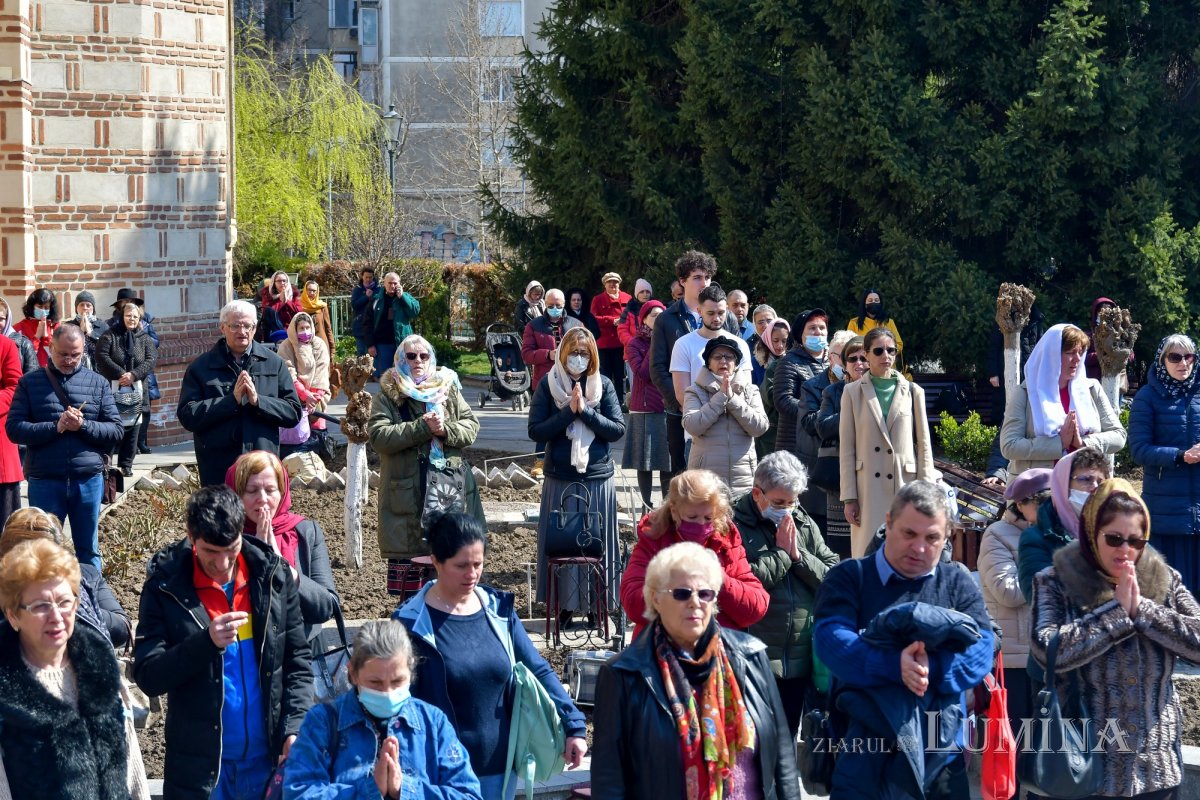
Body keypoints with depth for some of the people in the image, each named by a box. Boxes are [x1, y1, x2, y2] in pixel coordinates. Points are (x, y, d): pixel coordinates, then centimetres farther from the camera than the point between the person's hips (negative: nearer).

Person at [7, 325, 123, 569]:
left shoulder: (98, 383, 6)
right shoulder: (30, 383, 3)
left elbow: (116, 430, 2)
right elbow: (14, 428, -4)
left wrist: (84, 425, -15)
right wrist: (55, 427, -17)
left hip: (88, 479, 1)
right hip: (44, 481, -1)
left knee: (89, 551, 11)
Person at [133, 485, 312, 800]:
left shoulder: (274, 575, 0)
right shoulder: (165, 586, -6)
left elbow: (297, 663, 6)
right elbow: (147, 678, -10)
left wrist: (294, 728, -7)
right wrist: (207, 642, -23)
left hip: (268, 758, 2)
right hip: (199, 764, -2)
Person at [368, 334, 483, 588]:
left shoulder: (447, 389, 11)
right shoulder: (387, 397, 2)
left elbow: (471, 425, 6)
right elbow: (379, 437, -11)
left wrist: (445, 430, -14)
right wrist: (423, 427, -17)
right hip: (408, 496, -2)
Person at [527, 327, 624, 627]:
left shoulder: (603, 385, 2)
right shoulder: (549, 385, 0)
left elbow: (618, 429, -4)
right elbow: (536, 431, -6)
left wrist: (585, 411, -14)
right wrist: (569, 411, -15)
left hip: (598, 478, 1)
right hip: (560, 480, -1)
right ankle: (564, 605, 13)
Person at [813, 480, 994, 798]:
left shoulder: (958, 582, 13)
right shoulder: (849, 577, 6)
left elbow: (981, 650, -2)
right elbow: (830, 639, -11)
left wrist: (931, 668, -21)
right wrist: (895, 665, -26)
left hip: (940, 747, 2)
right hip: (863, 741, -2)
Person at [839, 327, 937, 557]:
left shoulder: (912, 392, 8)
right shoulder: (853, 393, 6)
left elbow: (923, 445, 8)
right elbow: (846, 449, 4)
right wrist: (849, 498, -2)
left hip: (905, 484, 1)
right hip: (868, 488, -1)